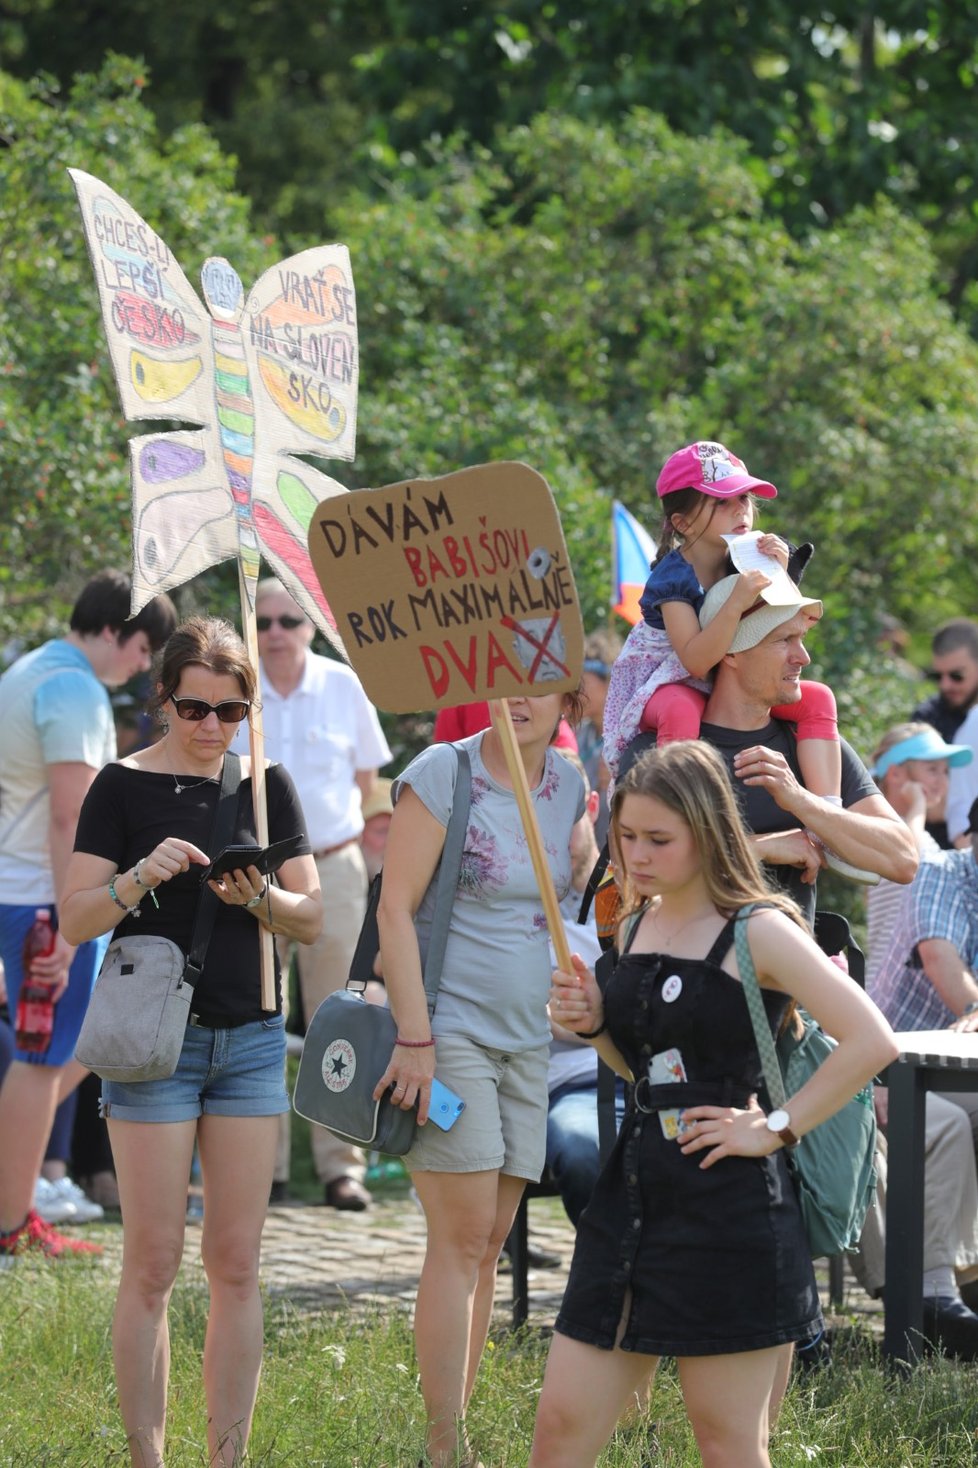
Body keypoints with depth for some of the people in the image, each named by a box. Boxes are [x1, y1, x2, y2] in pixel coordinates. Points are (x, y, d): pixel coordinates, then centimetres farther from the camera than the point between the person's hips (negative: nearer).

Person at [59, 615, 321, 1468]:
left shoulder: (266, 786, 8)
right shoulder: (124, 786, -2)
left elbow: (312, 921, 7)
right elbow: (76, 920, -6)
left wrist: (257, 895, -14)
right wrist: (142, 878, -23)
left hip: (251, 1039, 3)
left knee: (237, 1266, 4)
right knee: (152, 1266, -4)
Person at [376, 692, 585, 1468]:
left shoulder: (569, 786, 9)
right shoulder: (442, 773, -8)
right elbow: (396, 908, -11)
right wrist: (414, 1036, -17)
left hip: (529, 1037, 6)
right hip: (449, 1027, -6)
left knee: (487, 1243, 8)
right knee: (462, 1238, -11)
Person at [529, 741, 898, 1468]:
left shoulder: (758, 932, -10)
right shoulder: (636, 929, 11)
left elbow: (872, 1041, -19)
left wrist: (776, 1129, -15)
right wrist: (594, 1022, 5)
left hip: (730, 1213, -7)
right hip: (634, 1199, 7)